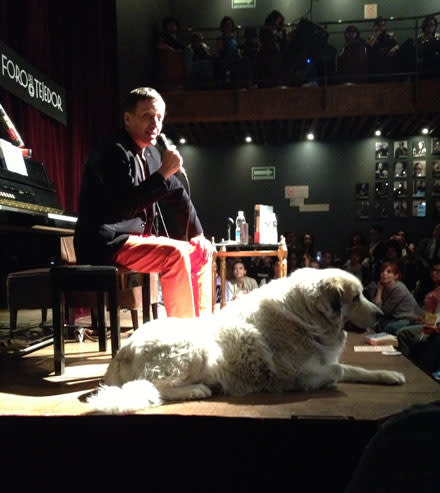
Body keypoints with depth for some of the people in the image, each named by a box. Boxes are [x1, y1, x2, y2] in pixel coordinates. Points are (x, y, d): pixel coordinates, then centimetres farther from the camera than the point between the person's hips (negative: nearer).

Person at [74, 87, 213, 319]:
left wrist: (197, 237, 15)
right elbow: (125, 206, -26)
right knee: (175, 254, -29)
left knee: (202, 250, 7)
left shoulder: (151, 154, 12)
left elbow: (178, 196, 20)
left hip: (137, 238, 9)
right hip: (107, 245, -9)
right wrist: (164, 173, -24)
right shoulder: (113, 152, -14)